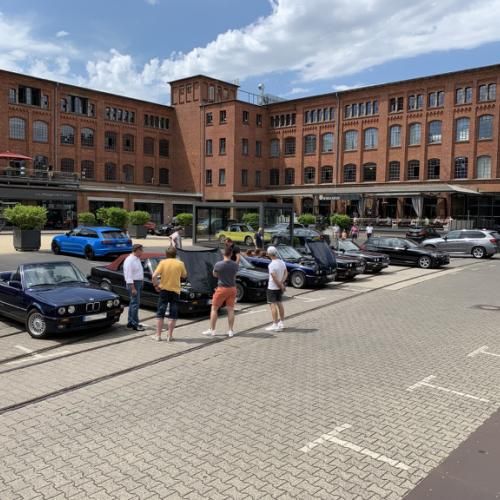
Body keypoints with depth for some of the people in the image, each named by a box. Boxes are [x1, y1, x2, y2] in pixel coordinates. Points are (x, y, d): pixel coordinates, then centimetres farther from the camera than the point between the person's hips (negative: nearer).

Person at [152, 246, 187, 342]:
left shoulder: (163, 262, -5)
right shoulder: (180, 263, -3)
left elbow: (154, 276, -14)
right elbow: (184, 275, 11)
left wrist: (156, 285, -1)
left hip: (164, 290, 0)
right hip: (175, 291, 0)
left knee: (160, 313, 9)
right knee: (173, 315, 8)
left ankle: (158, 335, 10)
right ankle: (170, 336, 8)